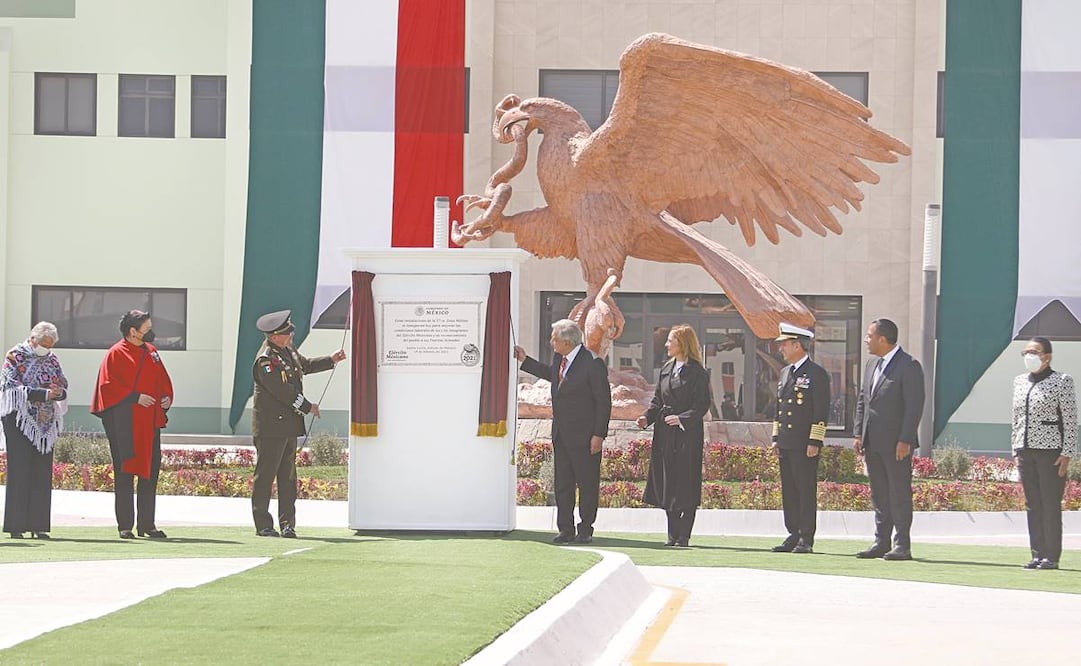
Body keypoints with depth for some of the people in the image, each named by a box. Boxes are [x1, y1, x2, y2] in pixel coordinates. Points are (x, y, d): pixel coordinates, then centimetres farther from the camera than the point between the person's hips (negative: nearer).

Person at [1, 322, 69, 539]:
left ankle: (37, 525, 6)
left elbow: (64, 387, 13)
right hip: (19, 421, -5)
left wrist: (59, 392, -12)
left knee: (42, 473, 3)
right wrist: (43, 394, -22)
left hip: (45, 423, 5)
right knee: (19, 471, -8)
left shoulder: (52, 360, 12)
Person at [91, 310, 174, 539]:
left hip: (149, 423, 6)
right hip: (124, 424, -6)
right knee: (125, 473, -2)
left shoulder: (151, 352, 14)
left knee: (150, 472, 5)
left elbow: (163, 380, 22)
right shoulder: (115, 354, -5)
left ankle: (147, 524, 12)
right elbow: (108, 385, -12)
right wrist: (135, 397, -18)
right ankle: (125, 526, 2)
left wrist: (167, 397, 3)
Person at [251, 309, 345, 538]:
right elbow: (283, 391, -19)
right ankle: (263, 525, 2)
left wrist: (331, 360, 23)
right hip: (270, 427, -9)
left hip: (289, 424, 9)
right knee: (265, 475, -3)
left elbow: (305, 365, 33)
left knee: (288, 476, 8)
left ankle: (288, 524, 11)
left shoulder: (287, 351, 13)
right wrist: (308, 407, -11)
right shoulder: (265, 360, -17)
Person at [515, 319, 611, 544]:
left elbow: (603, 401, -14)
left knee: (587, 484, 1)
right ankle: (565, 530, 16)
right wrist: (525, 361, 30)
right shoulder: (559, 359, 7)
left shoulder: (593, 364, -16)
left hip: (584, 436, -8)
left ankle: (585, 530, 8)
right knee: (562, 484, 10)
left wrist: (599, 434, -16)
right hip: (561, 433, 8)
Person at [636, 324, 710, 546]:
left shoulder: (697, 373, -7)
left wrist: (682, 419, -23)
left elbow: (702, 405, -11)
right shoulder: (666, 369, 14)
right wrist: (647, 417, -1)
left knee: (685, 483, -4)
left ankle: (683, 535, 0)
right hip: (665, 435, 7)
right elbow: (657, 399, 16)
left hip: (688, 434, -7)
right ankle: (672, 534, 13)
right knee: (666, 482, 7)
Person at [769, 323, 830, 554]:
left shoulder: (817, 374, -7)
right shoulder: (785, 372, 17)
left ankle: (806, 540, -3)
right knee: (789, 492, 8)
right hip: (786, 444, 8)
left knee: (806, 491, -5)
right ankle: (793, 535, 13)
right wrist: (776, 437, 17)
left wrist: (814, 442, -15)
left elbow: (821, 411, -11)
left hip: (805, 445, -8)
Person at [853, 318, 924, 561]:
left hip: (896, 443, -8)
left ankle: (902, 546, 0)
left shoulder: (909, 366, -10)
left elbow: (914, 406, -14)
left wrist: (905, 441, -18)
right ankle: (881, 543, 16)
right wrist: (859, 434, 12)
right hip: (872, 442, 8)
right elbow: (862, 400, 20)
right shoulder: (872, 364, 15)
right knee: (879, 495, 11)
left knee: (899, 494, -3)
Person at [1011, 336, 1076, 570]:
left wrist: (1067, 454, -12)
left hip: (1050, 451, -6)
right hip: (1026, 451, 6)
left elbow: (1070, 420, -7)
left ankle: (1052, 557, -1)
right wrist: (1016, 450, 12)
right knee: (1032, 505, 6)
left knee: (1050, 505, -5)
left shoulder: (1061, 382, -5)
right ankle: (1038, 554, 11)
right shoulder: (1020, 382, 13)